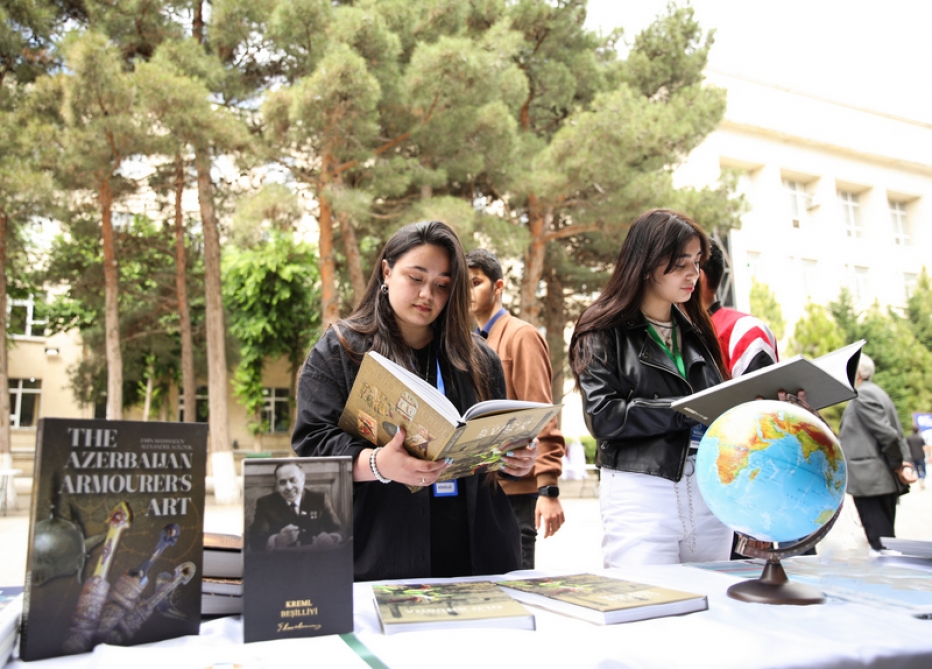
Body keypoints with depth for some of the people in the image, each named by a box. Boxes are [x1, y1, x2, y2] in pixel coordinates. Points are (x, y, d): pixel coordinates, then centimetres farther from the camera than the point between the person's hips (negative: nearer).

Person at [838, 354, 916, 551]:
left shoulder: (863, 395, -13)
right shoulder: (875, 392, 19)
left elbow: (887, 435, -19)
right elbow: (895, 434, 16)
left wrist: (898, 465, -8)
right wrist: (905, 463, 5)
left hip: (870, 481, -10)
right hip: (885, 481, 10)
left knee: (879, 541, -7)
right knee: (885, 538, 15)